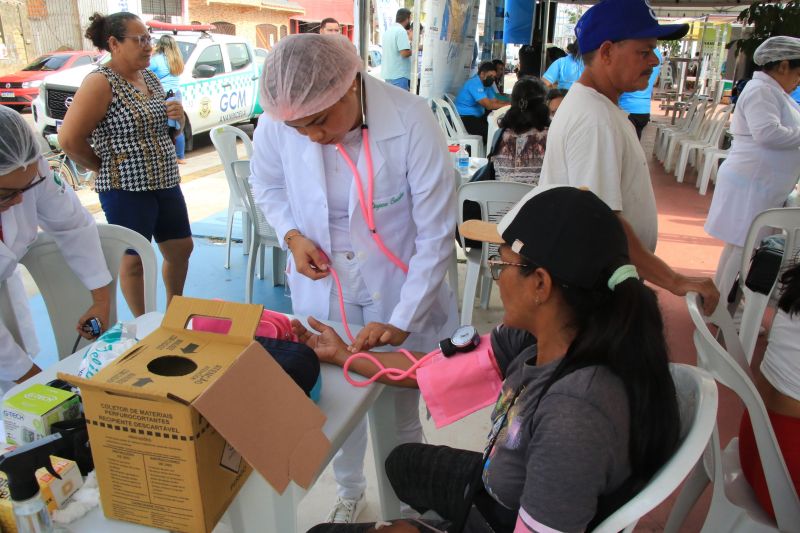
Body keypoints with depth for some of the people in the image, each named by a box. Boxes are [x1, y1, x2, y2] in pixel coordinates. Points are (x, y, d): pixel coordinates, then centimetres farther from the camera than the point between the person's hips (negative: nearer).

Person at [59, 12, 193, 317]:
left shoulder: (151, 79, 10)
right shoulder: (101, 82, -13)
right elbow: (69, 140, -19)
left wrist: (178, 116, 0)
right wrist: (106, 168, -6)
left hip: (166, 182, 8)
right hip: (126, 189, -8)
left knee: (181, 249, 15)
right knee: (134, 259, 5)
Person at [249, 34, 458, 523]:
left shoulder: (411, 121, -24)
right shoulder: (279, 122, -14)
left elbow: (437, 236, -18)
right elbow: (267, 184, 9)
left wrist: (402, 321, -21)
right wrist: (292, 236, -11)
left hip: (397, 293, -2)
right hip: (323, 291, 3)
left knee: (398, 411, 9)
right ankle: (349, 490, 47)